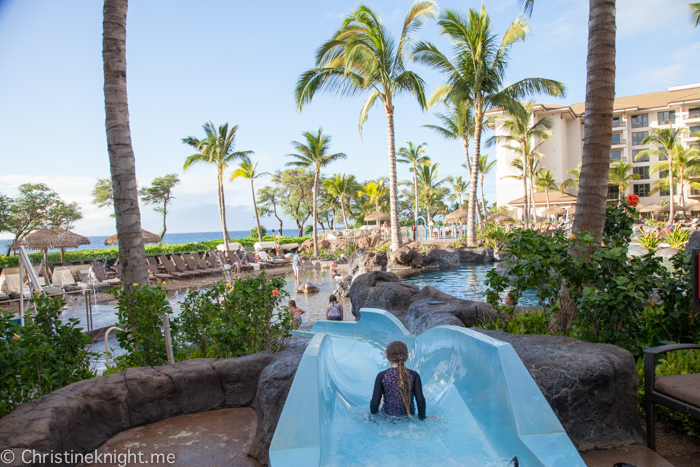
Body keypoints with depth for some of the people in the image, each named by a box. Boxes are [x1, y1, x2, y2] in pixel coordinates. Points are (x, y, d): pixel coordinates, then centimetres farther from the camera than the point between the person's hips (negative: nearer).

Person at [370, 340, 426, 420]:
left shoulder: (382, 376, -6)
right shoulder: (414, 375, -4)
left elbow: (375, 402, -6)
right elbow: (420, 400, -6)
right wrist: (422, 417, 9)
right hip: (409, 419, 1)